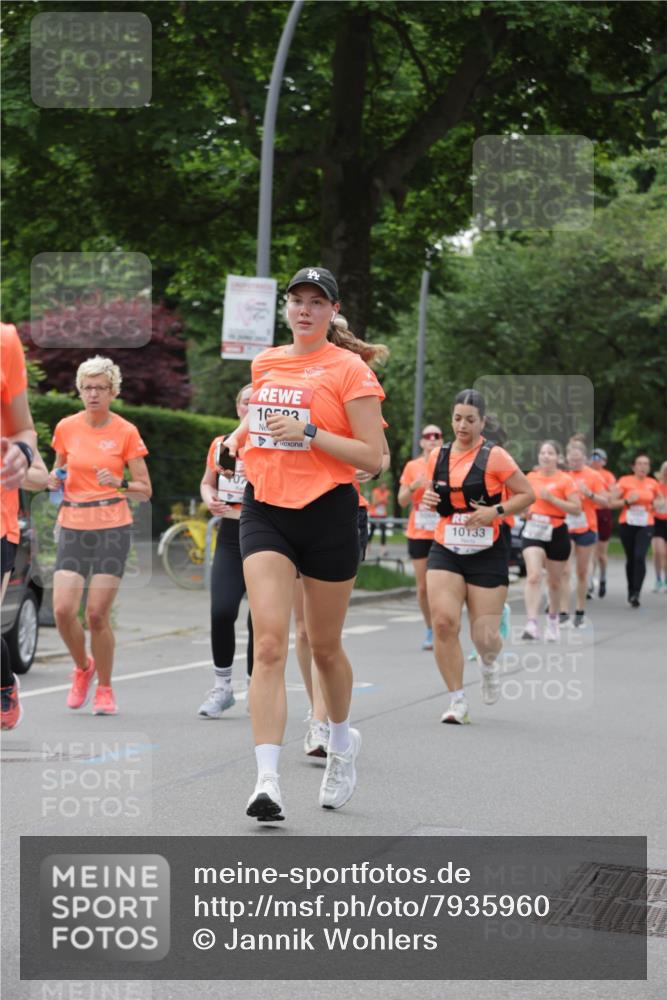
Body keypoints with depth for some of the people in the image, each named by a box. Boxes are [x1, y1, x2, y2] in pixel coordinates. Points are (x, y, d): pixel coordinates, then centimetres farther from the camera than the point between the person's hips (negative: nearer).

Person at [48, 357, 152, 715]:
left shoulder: (126, 432, -1)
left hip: (112, 528, -3)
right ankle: (83, 666, 21)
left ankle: (104, 689, 14)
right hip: (73, 527, 3)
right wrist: (54, 480, -1)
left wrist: (119, 483, -17)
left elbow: (145, 491, 2)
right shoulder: (66, 428, 7)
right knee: (63, 609, -10)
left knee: (97, 614, -6)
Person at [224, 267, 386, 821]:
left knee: (325, 647, 11)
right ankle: (267, 781, -17)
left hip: (328, 513, -3)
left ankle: (342, 742, 40)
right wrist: (236, 439, 15)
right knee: (269, 644, -13)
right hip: (266, 510, 3)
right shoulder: (265, 364, 12)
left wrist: (309, 433, -18)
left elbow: (373, 457, -10)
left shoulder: (350, 369, -5)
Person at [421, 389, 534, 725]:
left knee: (485, 637, -3)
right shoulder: (438, 456, 6)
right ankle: (457, 701, -3)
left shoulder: (494, 456, -6)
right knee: (444, 621, -16)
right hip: (445, 552, 3)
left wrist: (496, 511, -17)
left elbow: (527, 494, -3)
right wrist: (428, 499, -1)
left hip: (487, 555, -3)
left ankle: (488, 663, 36)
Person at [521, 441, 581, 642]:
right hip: (533, 531, 1)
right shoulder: (530, 477, 7)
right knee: (533, 576, -18)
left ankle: (553, 620, 36)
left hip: (557, 533, -1)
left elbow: (577, 509, -11)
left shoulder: (566, 480, -4)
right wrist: (524, 510, 1)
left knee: (554, 581, 13)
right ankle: (531, 624, -25)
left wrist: (552, 498, -18)